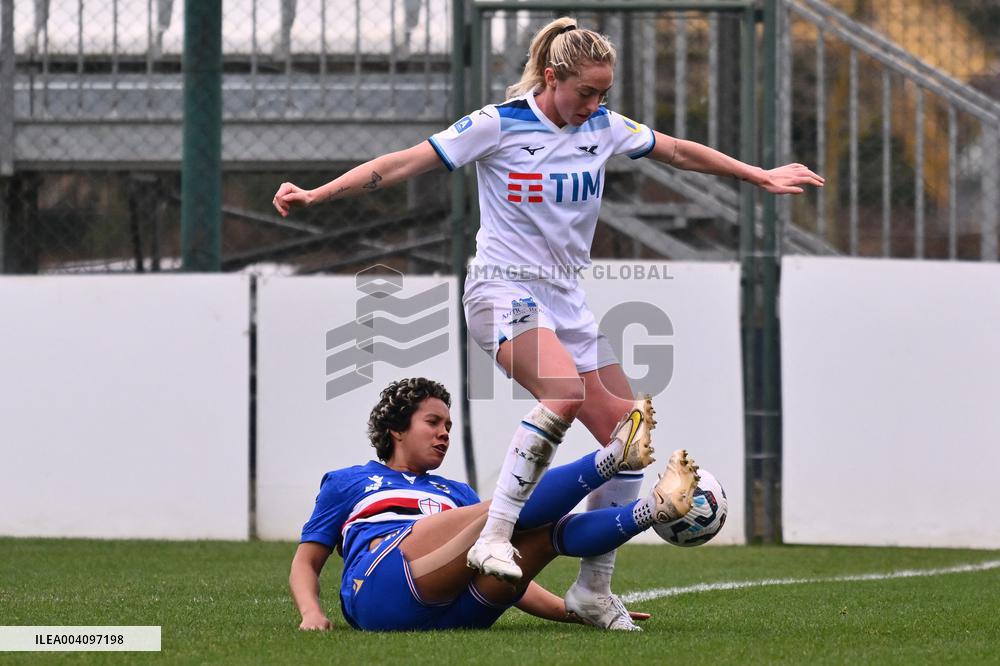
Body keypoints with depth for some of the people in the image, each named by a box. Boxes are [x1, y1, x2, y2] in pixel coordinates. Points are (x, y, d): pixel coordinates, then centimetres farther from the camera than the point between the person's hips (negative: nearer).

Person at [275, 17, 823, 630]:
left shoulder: (603, 126, 7)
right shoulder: (499, 125, -9)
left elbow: (679, 151, 21)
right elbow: (402, 165, -8)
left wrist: (761, 177, 24)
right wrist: (315, 195, -13)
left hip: (566, 298, 7)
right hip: (504, 289, -7)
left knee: (631, 440, -1)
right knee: (566, 393, -35)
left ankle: (594, 590, 11)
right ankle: (495, 537, -32)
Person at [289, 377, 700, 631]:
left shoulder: (459, 495, 38)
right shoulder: (347, 483, 29)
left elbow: (507, 575, 33)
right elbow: (307, 560, 21)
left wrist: (570, 611, 16)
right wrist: (311, 612, -2)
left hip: (458, 610, 4)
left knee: (546, 529, -19)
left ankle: (654, 508, -38)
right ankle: (612, 457, -30)